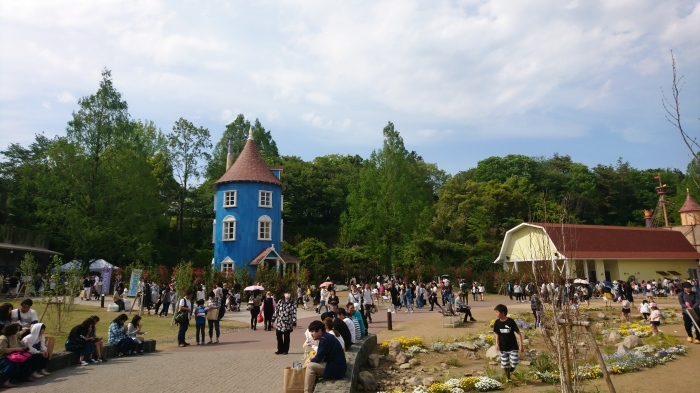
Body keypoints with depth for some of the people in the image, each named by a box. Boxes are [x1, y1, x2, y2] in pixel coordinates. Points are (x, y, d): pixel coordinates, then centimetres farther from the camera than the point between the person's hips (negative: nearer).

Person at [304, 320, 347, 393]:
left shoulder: (324, 339, -17)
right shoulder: (327, 337, 11)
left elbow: (319, 358, -15)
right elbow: (321, 356, 18)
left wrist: (311, 361, 4)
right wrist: (313, 359, 3)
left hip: (336, 369, -10)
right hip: (337, 366, 10)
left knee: (310, 366, -11)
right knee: (312, 363, 18)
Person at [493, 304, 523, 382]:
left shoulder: (511, 322, -17)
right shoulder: (497, 322, -4)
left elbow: (518, 333, -12)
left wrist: (521, 345, -15)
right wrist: (497, 343, -2)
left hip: (513, 347, -3)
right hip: (503, 347, 3)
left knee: (514, 363, -10)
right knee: (505, 364, 8)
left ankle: (511, 370, 23)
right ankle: (508, 377, 31)